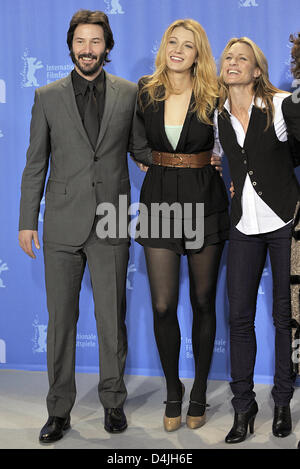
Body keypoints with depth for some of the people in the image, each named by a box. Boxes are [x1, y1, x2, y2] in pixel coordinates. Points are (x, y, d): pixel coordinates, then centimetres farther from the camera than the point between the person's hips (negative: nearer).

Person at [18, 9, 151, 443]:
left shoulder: (129, 94, 6)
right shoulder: (48, 97, 6)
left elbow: (141, 149, 14)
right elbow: (35, 164, 7)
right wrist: (27, 221, 4)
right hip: (63, 224, 1)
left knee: (112, 317, 5)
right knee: (61, 318, 7)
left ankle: (113, 401, 23)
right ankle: (59, 410, 19)